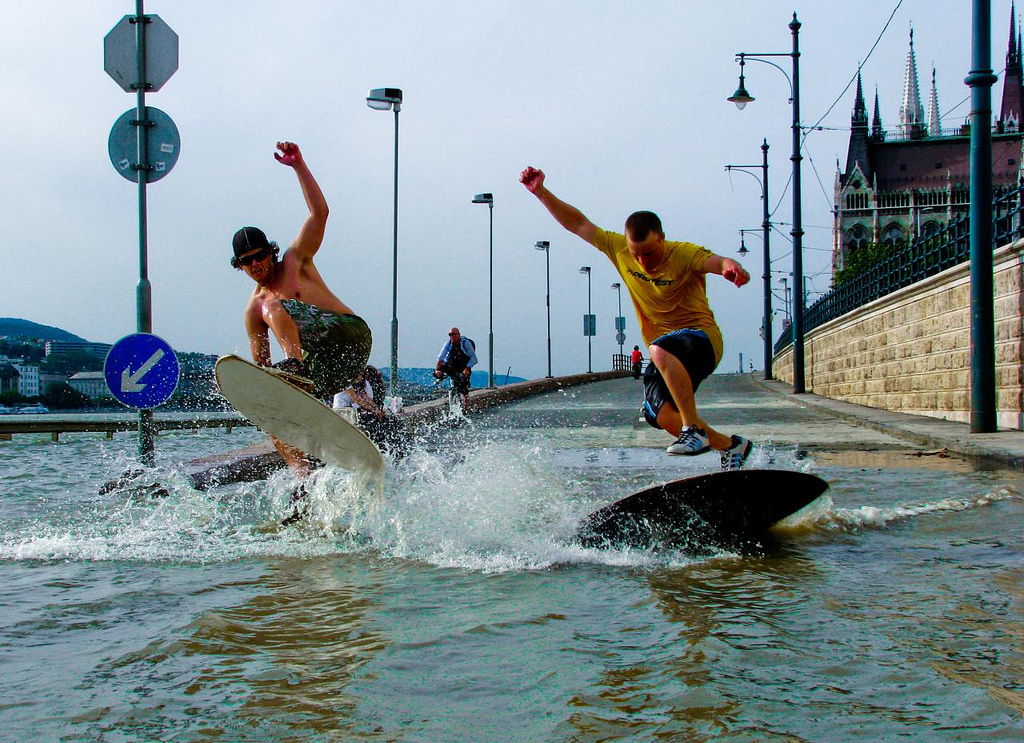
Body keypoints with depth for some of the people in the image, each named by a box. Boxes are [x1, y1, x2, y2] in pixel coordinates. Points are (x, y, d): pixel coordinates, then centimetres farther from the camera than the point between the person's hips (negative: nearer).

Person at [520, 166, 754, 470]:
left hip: (701, 338, -7)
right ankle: (731, 445, 10)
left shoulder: (685, 255, -16)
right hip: (666, 355, 7)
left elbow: (716, 261, -35)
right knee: (663, 416, -11)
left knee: (660, 351, -38)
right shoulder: (619, 249, 0)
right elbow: (578, 224, 6)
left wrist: (730, 267, -60)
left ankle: (695, 430, -34)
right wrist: (540, 191, -1)